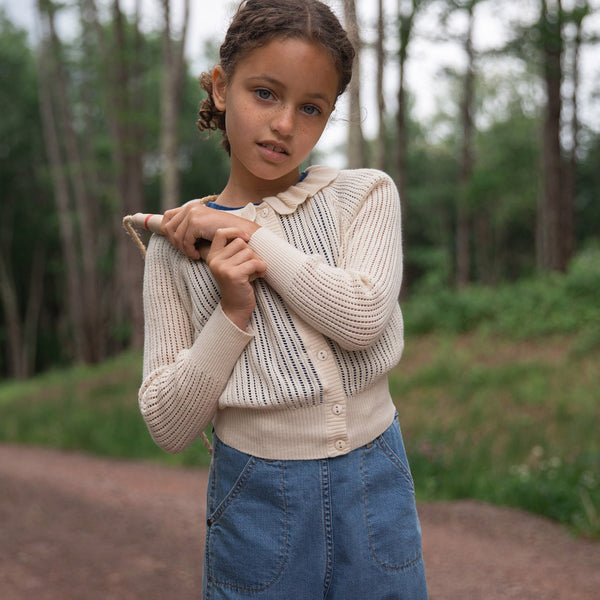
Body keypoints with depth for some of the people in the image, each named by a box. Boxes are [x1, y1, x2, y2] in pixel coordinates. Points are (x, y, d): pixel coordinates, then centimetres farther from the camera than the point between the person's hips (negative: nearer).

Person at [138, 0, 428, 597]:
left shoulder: (365, 196, -1)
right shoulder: (176, 244, -3)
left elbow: (363, 317, -20)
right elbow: (167, 427, -5)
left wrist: (243, 230, -13)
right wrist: (232, 312, -18)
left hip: (374, 486, 1)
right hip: (256, 500, 0)